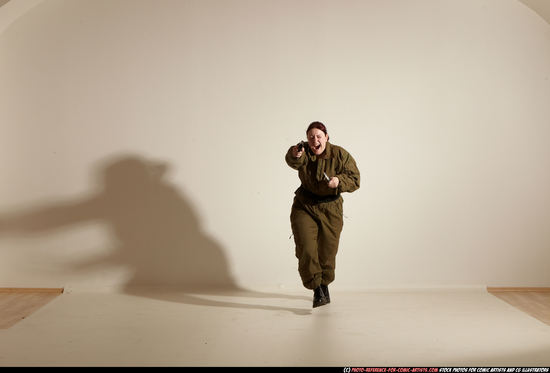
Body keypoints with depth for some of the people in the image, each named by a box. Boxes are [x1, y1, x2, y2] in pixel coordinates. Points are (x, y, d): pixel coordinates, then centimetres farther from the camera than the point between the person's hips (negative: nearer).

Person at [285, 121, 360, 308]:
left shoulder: (340, 155, -9)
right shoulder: (304, 151, -8)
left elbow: (354, 179, -11)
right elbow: (293, 161, -31)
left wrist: (339, 181, -32)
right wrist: (295, 155, -55)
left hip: (330, 209, 0)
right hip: (304, 207, 0)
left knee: (327, 251, 10)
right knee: (306, 249, -14)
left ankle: (324, 285, 35)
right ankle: (317, 290, -4)